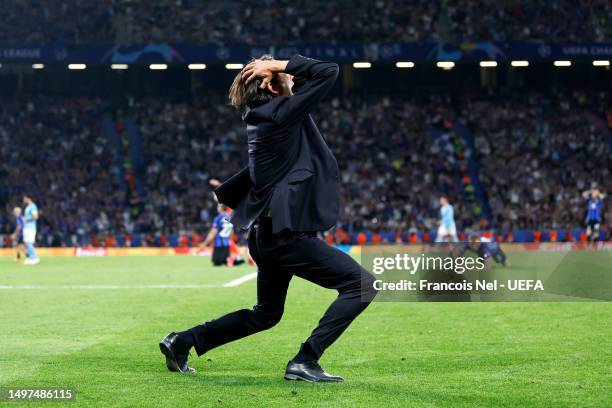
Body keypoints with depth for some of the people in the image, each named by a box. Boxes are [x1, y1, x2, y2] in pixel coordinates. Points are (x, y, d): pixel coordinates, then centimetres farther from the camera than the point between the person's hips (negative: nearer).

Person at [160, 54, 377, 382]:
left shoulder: (260, 118, 13)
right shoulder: (282, 113, -14)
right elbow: (329, 71, -16)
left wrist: (225, 193, 42)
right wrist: (277, 65, -9)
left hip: (265, 234, 10)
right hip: (288, 234, -10)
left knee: (266, 314, 25)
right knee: (362, 284, -7)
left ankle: (182, 342, 25)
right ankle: (304, 362, -11)